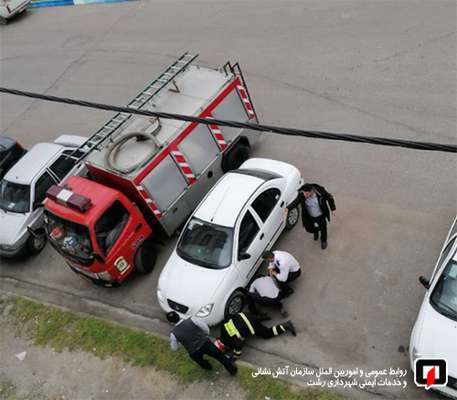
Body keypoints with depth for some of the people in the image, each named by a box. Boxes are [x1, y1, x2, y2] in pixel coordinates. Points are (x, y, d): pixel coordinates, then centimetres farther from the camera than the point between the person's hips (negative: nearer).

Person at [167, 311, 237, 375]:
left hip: (194, 353, 0)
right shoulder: (192, 319, -14)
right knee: (219, 356, 22)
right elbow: (206, 328, -4)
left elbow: (174, 348, 4)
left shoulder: (174, 333, -14)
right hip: (206, 343, 0)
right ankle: (232, 369, 33)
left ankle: (206, 366, 58)